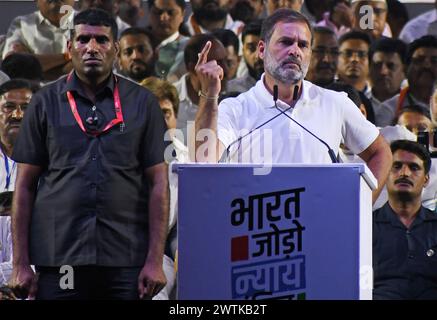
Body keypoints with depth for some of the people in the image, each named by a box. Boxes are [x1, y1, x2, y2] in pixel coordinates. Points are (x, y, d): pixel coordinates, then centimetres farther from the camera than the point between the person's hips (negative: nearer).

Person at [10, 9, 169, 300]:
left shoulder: (142, 103, 7)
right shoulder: (46, 103, 8)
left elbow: (158, 184, 4)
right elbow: (25, 186, 7)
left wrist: (155, 261, -4)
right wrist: (20, 264, 1)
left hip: (126, 263, 0)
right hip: (58, 261, 0)